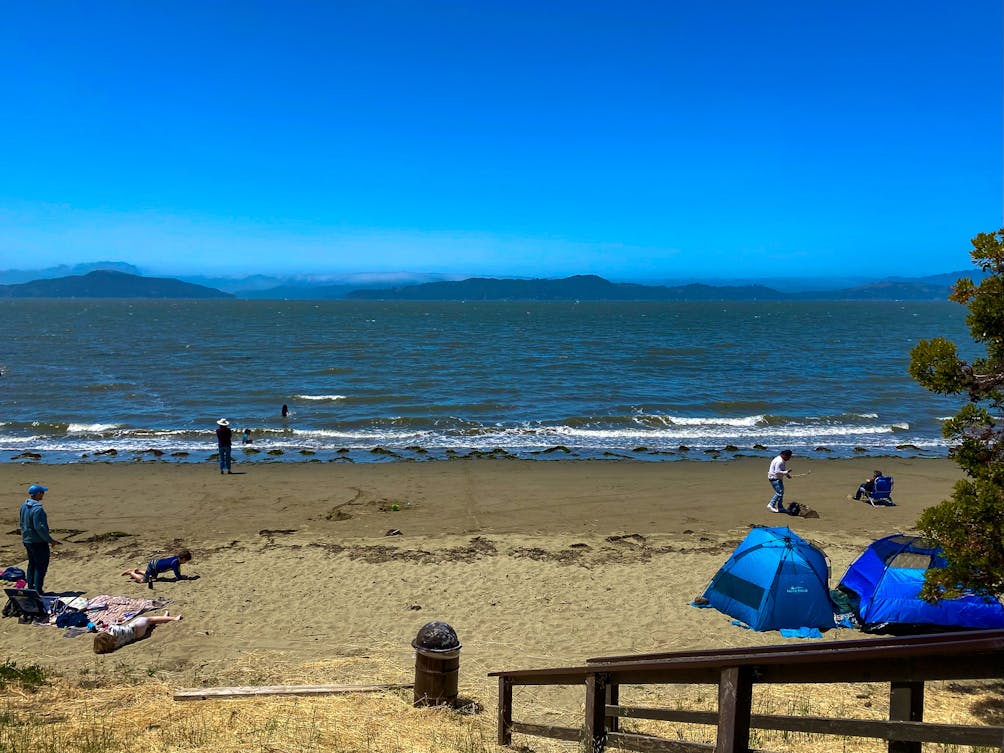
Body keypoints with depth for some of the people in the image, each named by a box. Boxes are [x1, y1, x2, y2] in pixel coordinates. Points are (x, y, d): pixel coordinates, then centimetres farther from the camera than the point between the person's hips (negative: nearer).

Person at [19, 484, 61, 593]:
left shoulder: (24, 506, 5)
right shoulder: (37, 509, -23)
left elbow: (22, 524, 15)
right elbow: (40, 528, -25)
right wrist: (51, 540, -17)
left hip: (27, 541, 9)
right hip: (38, 542, -9)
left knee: (32, 565, 19)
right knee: (41, 566, -1)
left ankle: (31, 588, 25)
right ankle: (38, 591, 0)